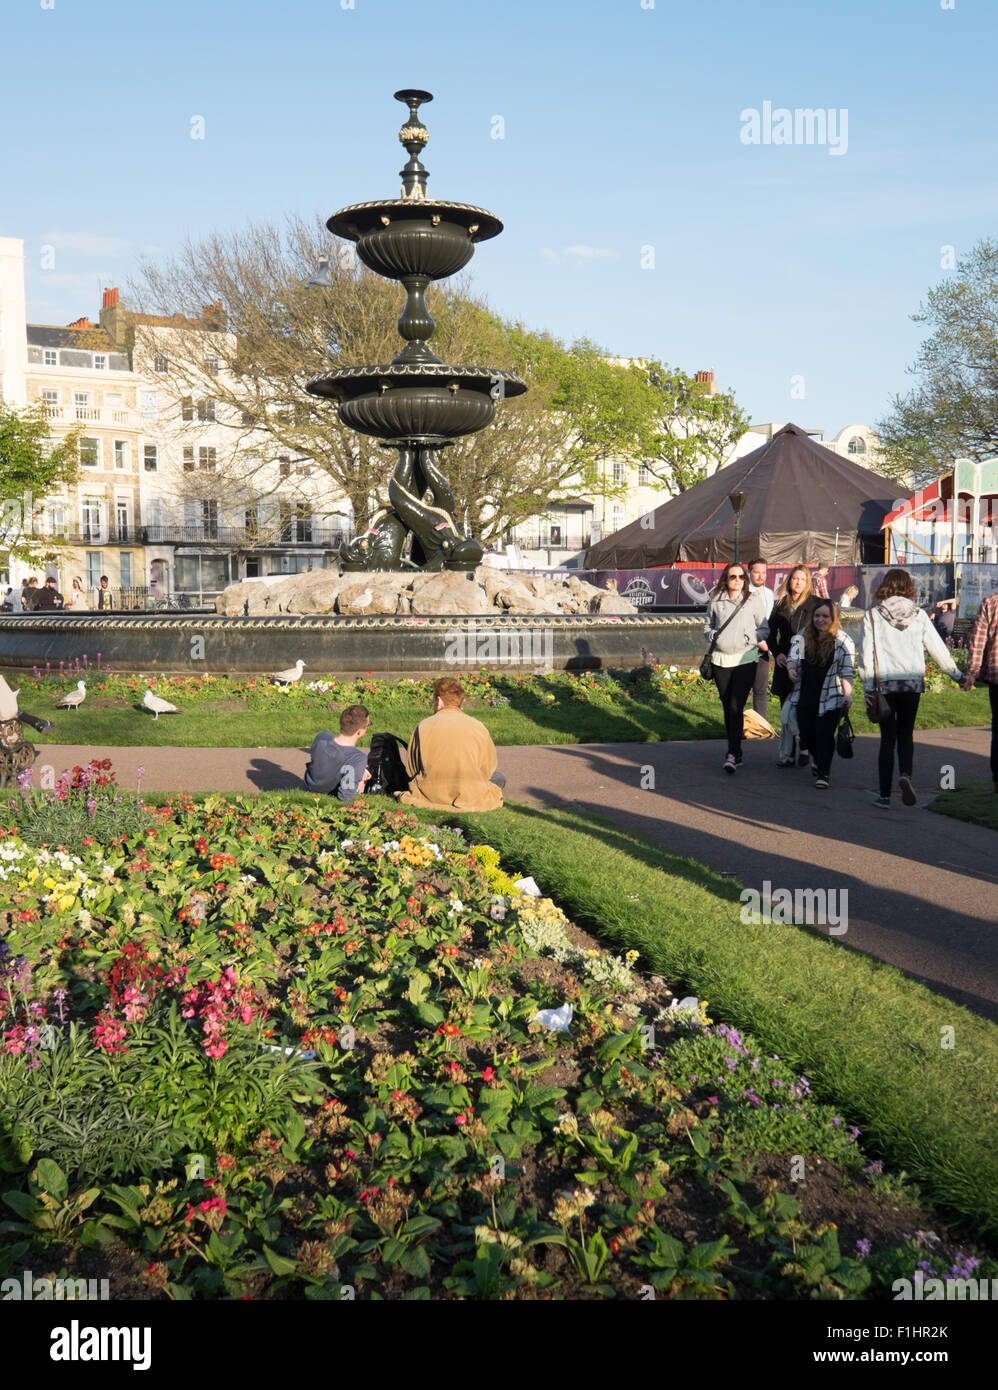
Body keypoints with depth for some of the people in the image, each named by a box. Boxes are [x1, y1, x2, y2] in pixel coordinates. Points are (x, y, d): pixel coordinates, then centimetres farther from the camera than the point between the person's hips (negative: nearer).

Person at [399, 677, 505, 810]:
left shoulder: (423, 727, -8)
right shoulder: (478, 728, -9)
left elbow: (411, 771, 1)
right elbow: (489, 767, 1)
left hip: (431, 795, 0)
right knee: (499, 777, 25)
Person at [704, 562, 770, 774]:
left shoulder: (754, 600, 3)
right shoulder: (716, 601, 9)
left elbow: (765, 628, 6)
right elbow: (707, 626, 19)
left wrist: (754, 639, -12)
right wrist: (714, 635, -2)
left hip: (746, 659, -3)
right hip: (720, 659, 3)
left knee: (736, 707, -12)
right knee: (727, 707, 8)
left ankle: (733, 754, -13)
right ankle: (735, 751, 19)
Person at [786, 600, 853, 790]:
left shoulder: (843, 641, -5)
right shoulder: (803, 637, 7)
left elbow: (847, 670, -7)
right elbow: (793, 657, 8)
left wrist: (847, 693, -17)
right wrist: (791, 669, -14)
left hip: (830, 698, -4)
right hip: (805, 696, 4)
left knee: (825, 735, -6)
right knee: (806, 733, 8)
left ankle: (823, 774, 7)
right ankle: (816, 757, 40)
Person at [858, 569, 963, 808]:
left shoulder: (873, 615, -2)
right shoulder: (919, 615, 3)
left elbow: (866, 653, -5)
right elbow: (938, 648, 9)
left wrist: (868, 688, -2)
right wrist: (957, 674, 20)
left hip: (885, 683, -1)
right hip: (913, 683, 1)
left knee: (888, 737, 7)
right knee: (906, 734, 14)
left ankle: (884, 795, 5)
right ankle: (905, 774, -13)